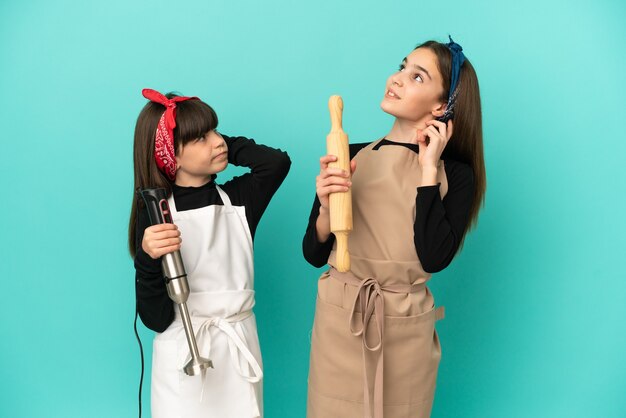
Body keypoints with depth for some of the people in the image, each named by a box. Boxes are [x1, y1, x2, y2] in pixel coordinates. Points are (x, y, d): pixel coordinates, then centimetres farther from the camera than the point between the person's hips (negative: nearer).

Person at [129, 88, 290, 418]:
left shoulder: (237, 199, 2)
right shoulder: (154, 214, -9)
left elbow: (277, 162, -17)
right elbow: (156, 319, -12)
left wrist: (228, 145, -5)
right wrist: (148, 260, -29)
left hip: (240, 349, 3)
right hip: (182, 354, -3)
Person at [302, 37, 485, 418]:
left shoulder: (456, 174, -6)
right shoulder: (350, 157, -2)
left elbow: (434, 258, -20)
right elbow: (314, 254, -1)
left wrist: (428, 168, -14)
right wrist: (327, 208, -21)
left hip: (406, 332, -1)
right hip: (338, 322, 2)